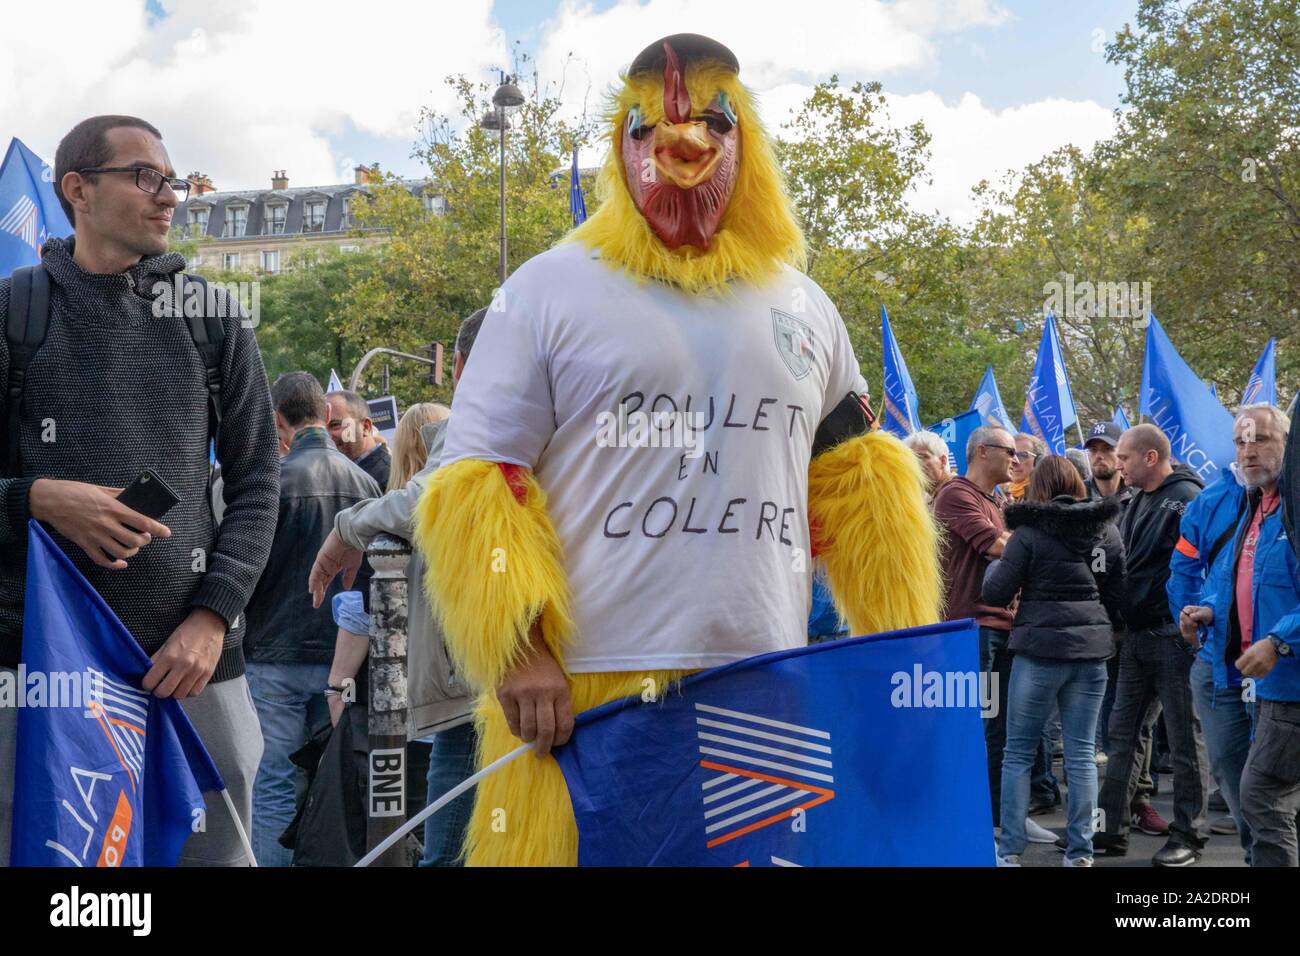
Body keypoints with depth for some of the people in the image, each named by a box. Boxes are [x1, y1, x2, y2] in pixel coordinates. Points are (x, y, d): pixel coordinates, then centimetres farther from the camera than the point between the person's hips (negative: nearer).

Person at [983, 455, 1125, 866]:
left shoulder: (1030, 532, -8)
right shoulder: (1107, 529, 7)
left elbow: (995, 592, -8)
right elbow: (1117, 595, 14)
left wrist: (995, 564, 12)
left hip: (1040, 649, -4)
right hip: (1091, 650, 4)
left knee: (1018, 752, 6)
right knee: (1082, 754, 8)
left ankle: (1010, 849, 8)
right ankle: (1080, 852, 10)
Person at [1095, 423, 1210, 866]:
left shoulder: (1187, 498, -14)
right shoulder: (1138, 501, 13)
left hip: (1171, 635, -9)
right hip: (1136, 634, 9)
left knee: (1184, 738, 3)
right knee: (1122, 733, 11)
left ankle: (1187, 836, 13)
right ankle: (1111, 828, 18)